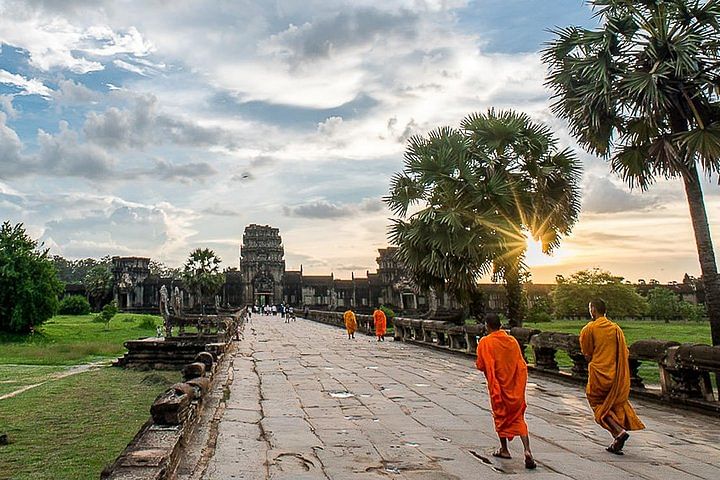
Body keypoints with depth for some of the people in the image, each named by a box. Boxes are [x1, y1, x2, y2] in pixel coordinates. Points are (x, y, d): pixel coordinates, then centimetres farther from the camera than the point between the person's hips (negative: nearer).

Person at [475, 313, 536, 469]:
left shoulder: (485, 342, -13)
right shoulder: (512, 340, 0)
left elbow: (480, 366, -10)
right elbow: (522, 365, 4)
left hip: (498, 386, -3)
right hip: (515, 387, 3)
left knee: (500, 416, 15)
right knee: (518, 418, 9)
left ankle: (504, 449, 24)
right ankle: (527, 450, -7)